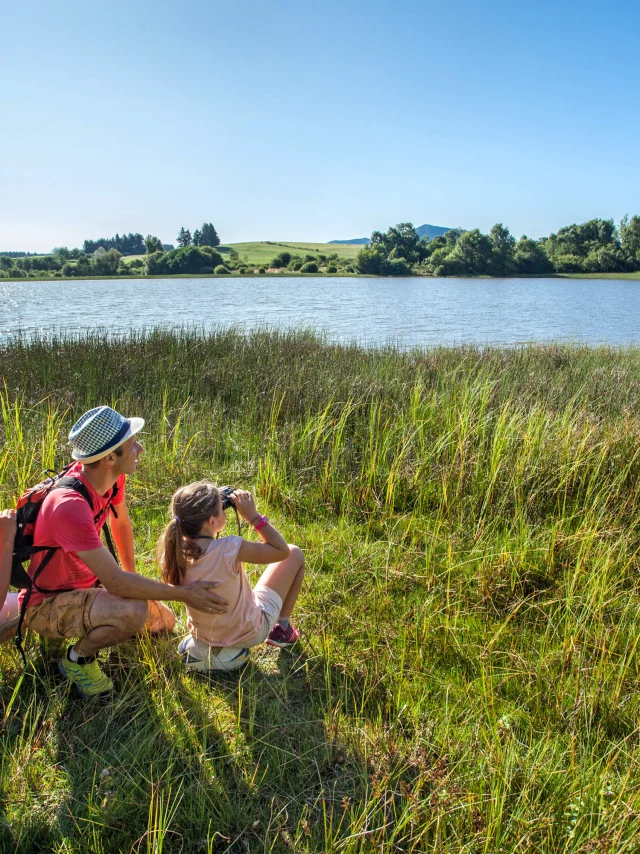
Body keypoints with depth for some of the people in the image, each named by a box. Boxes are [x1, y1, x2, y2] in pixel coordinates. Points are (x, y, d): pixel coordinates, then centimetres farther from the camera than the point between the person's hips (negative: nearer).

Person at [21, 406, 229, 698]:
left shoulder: (113, 475, -12)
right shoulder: (70, 506, -38)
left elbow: (121, 523, 9)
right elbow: (116, 583, -36)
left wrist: (132, 575, 17)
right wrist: (183, 593, -28)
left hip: (88, 582, 8)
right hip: (47, 604, -8)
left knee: (165, 621, 9)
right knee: (133, 612, -33)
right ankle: (77, 659, -5)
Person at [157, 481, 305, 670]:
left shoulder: (173, 552, -19)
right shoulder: (230, 549, -34)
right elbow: (282, 550, -19)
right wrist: (253, 515, -19)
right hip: (250, 633, -4)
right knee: (295, 554, 10)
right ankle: (282, 629, 23)